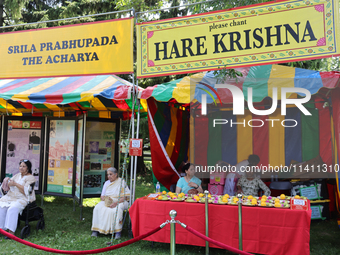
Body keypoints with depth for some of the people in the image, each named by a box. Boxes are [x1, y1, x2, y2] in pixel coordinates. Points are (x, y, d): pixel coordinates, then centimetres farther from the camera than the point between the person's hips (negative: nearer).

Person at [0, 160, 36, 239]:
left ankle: (11, 231, -32)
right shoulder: (17, 175, 19)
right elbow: (7, 188, 20)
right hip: (11, 197, 6)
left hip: (23, 199, -6)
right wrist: (6, 181, -2)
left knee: (12, 209, -32)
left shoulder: (31, 178, -1)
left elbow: (26, 191, -13)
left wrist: (15, 184, -17)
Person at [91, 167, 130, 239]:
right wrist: (104, 198, -10)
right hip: (107, 201, 5)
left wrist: (116, 203, -23)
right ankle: (95, 230, -23)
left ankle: (118, 231, -33)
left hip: (119, 202, -4)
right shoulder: (106, 183, 15)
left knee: (116, 210, -38)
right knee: (98, 208, -25)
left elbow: (125, 197, -9)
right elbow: (102, 196, 15)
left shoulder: (121, 182, -2)